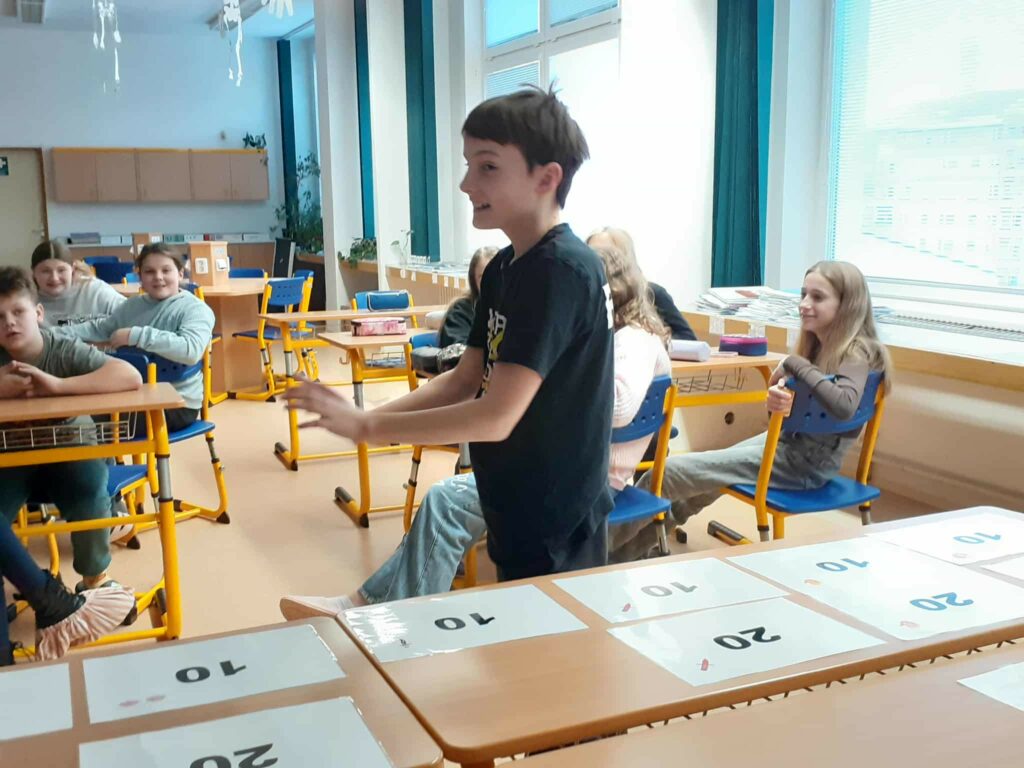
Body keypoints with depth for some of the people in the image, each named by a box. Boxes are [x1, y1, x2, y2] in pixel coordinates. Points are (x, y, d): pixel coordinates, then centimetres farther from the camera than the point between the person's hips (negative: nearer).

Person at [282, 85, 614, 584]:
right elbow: (465, 378, 7)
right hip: (518, 511, 8)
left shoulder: (562, 271, -24)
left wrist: (365, 426, -21)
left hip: (557, 525, -8)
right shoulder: (503, 266, 5)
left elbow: (495, 416, -27)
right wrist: (369, 418, -7)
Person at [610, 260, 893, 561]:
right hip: (786, 440, 9)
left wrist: (795, 365, -25)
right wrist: (779, 396, -20)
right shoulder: (820, 343, 6)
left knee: (670, 472, -8)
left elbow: (844, 405, -39)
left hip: (806, 463, -9)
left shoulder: (857, 352, -19)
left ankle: (605, 551, 9)